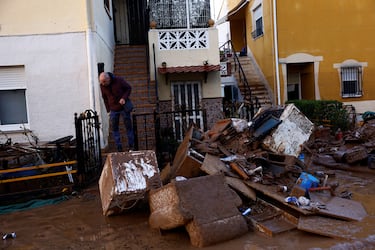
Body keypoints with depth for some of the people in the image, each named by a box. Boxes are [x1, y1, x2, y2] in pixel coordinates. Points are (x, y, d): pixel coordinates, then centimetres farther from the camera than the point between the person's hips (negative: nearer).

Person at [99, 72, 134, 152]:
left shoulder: (119, 80, -14)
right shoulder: (102, 86, -5)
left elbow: (129, 88, -3)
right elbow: (105, 98, 8)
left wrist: (124, 98, -18)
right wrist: (108, 110, 4)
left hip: (124, 107, -2)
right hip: (113, 110, 3)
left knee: (129, 127, 4)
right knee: (114, 129, 3)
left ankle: (131, 146, 15)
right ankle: (119, 148, 10)